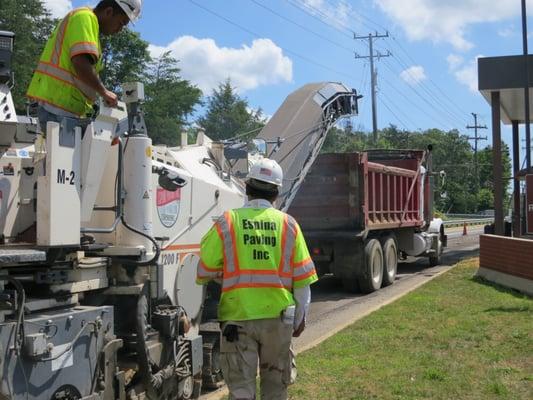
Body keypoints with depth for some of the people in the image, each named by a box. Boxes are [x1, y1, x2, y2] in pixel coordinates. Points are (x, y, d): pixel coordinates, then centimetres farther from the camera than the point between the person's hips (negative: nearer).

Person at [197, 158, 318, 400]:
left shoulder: (227, 223, -5)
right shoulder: (288, 225, 0)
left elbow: (205, 271, -4)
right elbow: (302, 278, 1)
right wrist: (300, 317, 12)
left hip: (238, 317, -2)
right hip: (278, 316, 2)